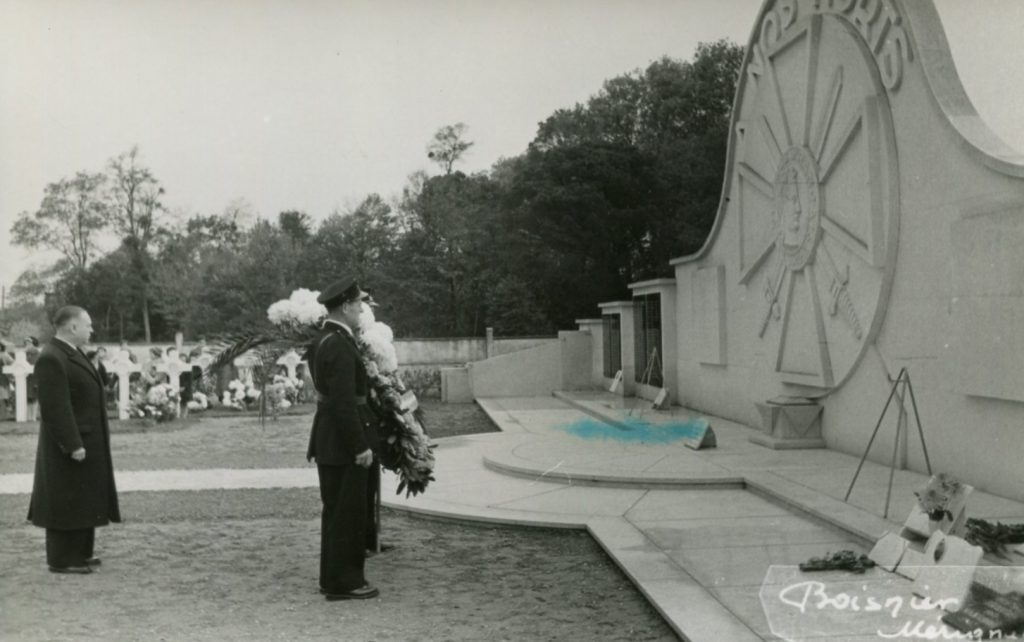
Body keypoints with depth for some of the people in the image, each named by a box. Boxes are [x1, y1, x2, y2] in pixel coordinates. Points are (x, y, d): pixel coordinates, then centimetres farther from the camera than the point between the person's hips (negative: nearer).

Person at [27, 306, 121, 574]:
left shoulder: (70, 354, 12)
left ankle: (78, 553, 23)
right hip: (69, 444, -10)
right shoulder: (50, 359, -19)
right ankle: (62, 560, 6)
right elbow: (55, 408, -23)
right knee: (66, 501, -2)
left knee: (82, 499, 14)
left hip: (85, 440, 10)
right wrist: (73, 445, -24)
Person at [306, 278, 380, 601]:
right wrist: (361, 445, -20)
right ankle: (343, 582, 9)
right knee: (348, 512, 0)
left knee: (336, 510, 17)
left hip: (327, 438, 10)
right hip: (344, 440, -10)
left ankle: (334, 578, 27)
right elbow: (345, 401, -23)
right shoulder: (339, 346, -19)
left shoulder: (321, 340, 12)